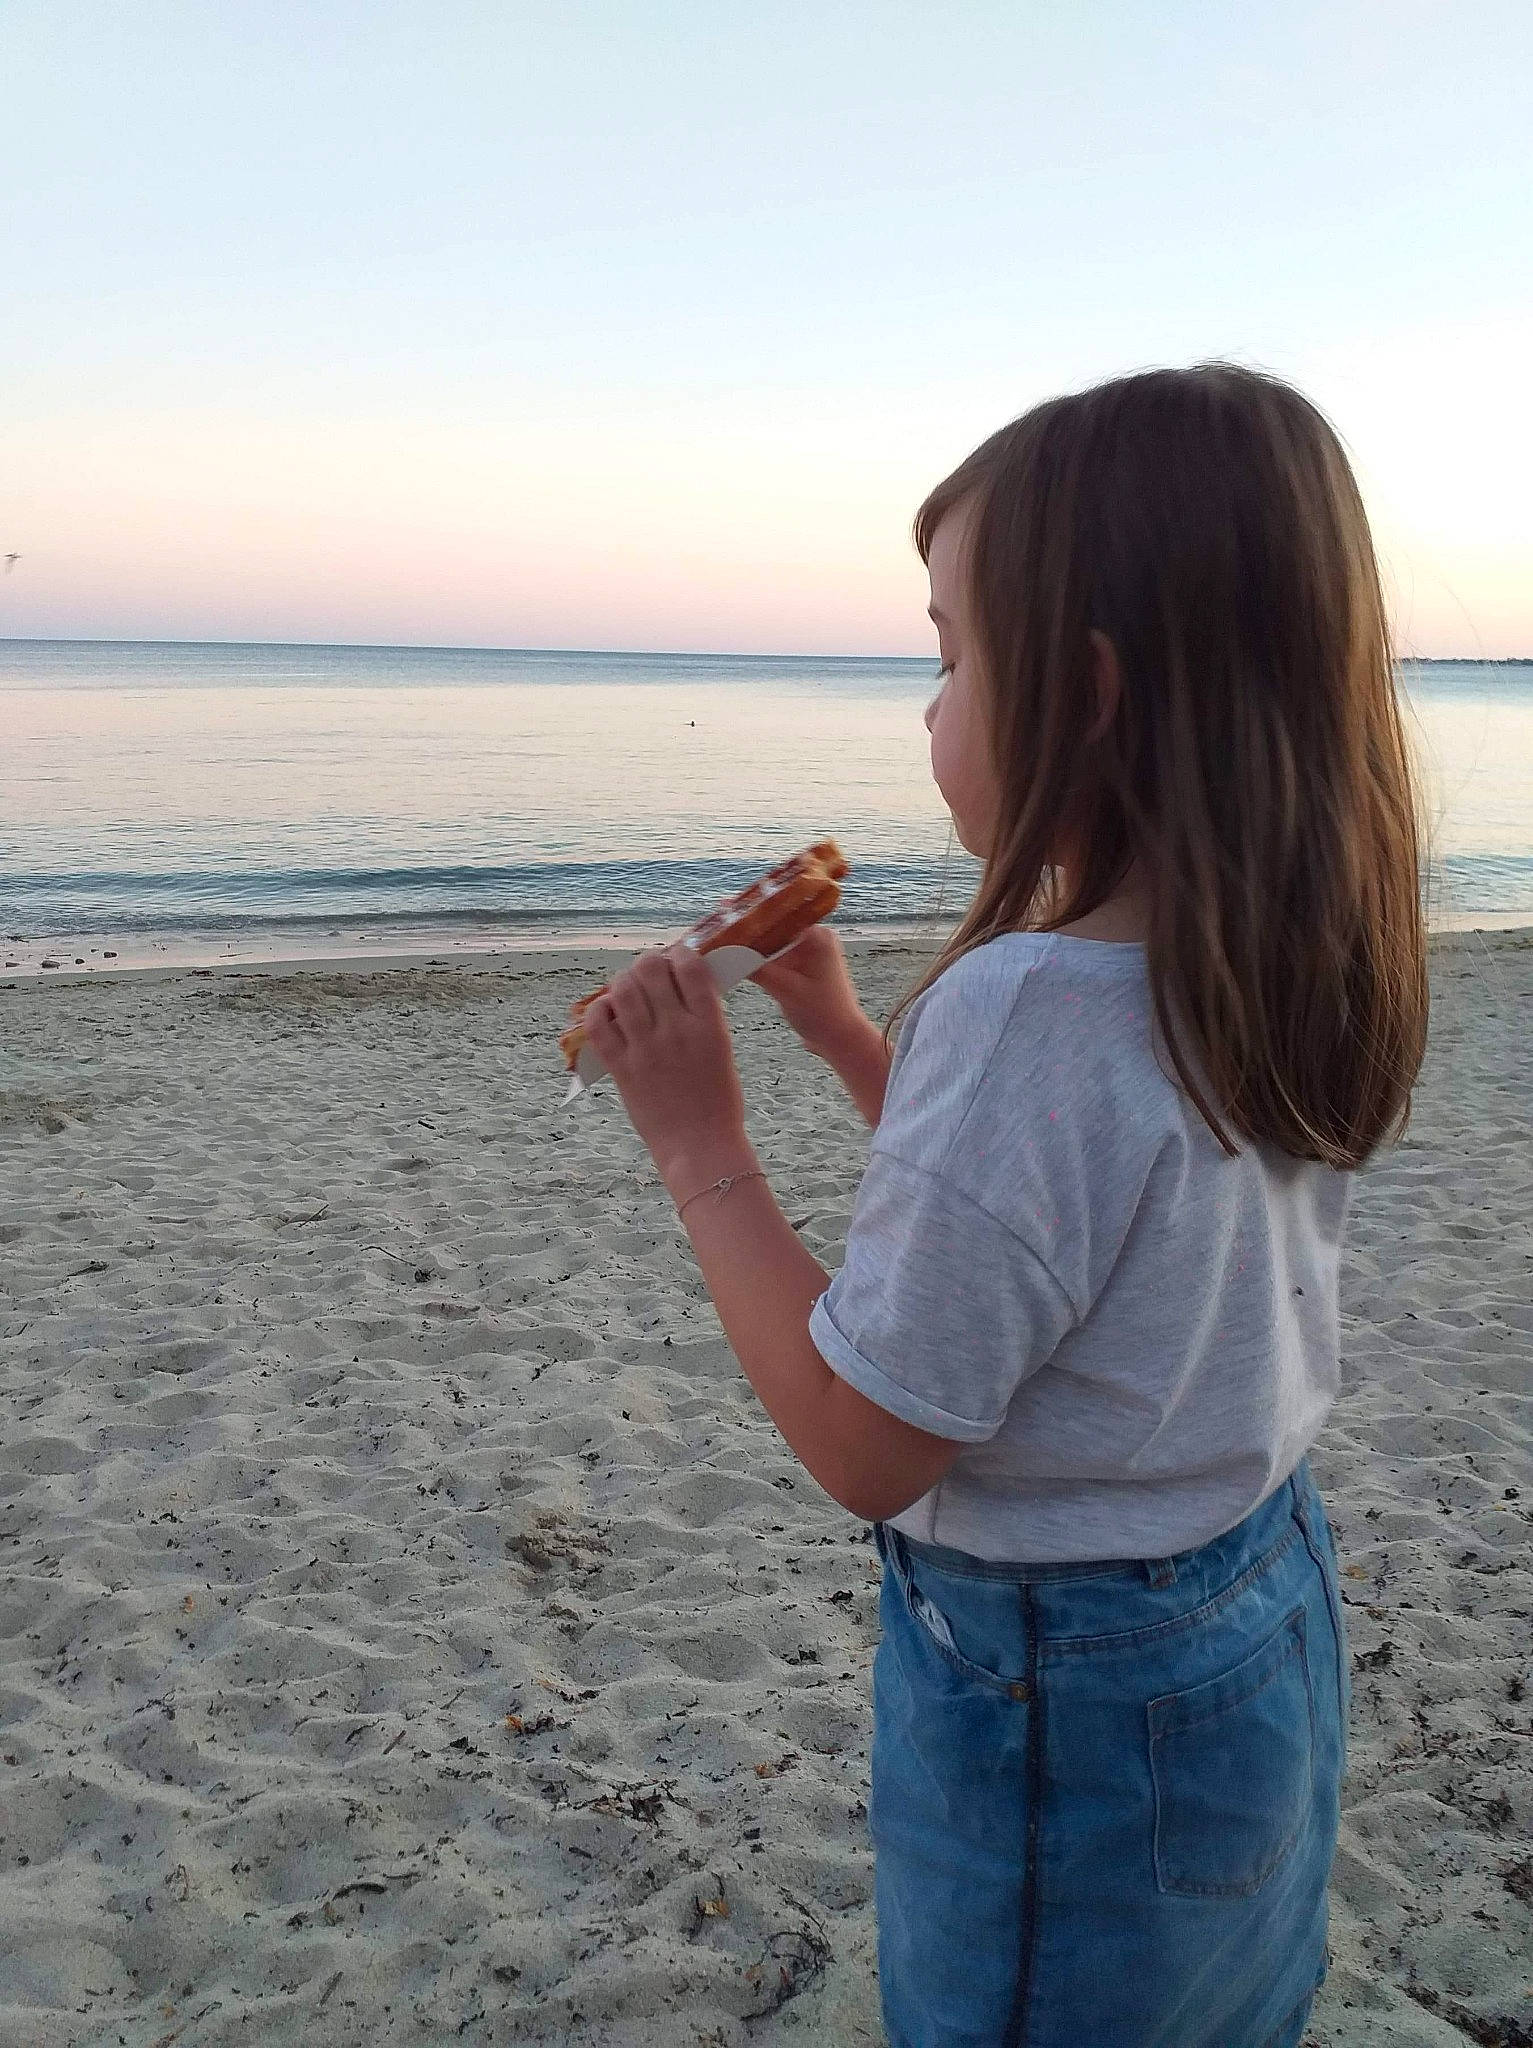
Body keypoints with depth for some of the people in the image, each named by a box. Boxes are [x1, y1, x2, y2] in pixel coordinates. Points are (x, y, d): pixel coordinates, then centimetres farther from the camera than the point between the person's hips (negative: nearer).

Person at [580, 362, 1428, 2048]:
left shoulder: (1027, 1010, -32)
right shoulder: (1269, 980, -5)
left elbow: (868, 1449, -25)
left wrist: (701, 1151, -18)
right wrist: (847, 1035, 7)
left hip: (1057, 1707, -7)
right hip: (1263, 1627, 8)